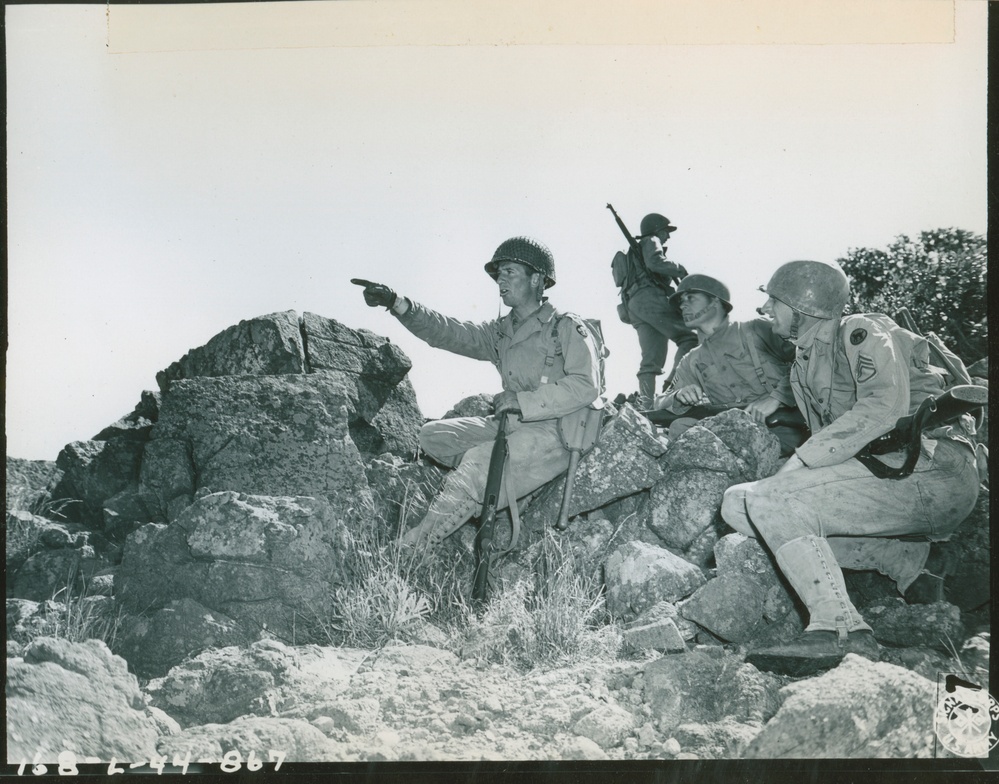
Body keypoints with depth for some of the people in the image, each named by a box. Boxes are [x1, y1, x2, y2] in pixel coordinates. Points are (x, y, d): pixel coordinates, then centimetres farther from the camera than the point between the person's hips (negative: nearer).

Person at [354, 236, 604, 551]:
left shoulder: (567, 328, -5)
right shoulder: (500, 333, 16)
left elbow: (585, 386, -16)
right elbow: (448, 332, 6)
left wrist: (522, 401, -20)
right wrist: (396, 303, -6)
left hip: (556, 433, -8)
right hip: (510, 428, 8)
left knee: (479, 460, -29)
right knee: (432, 436, 0)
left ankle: (413, 549, -24)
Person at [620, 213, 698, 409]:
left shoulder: (636, 250, 37)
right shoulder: (651, 242, 8)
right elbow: (655, 262, -13)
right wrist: (680, 270, -2)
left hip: (634, 305, 9)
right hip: (651, 299, -9)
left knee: (651, 359, 1)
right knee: (689, 337, -13)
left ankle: (646, 404, -10)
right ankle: (673, 383, -28)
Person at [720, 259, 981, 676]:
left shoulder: (862, 333, -3)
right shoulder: (802, 366, 22)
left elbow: (884, 408, -21)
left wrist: (798, 463, -23)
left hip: (932, 474, -9)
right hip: (883, 475, 9)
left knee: (771, 500, -21)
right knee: (739, 504, 0)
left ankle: (839, 629, -26)